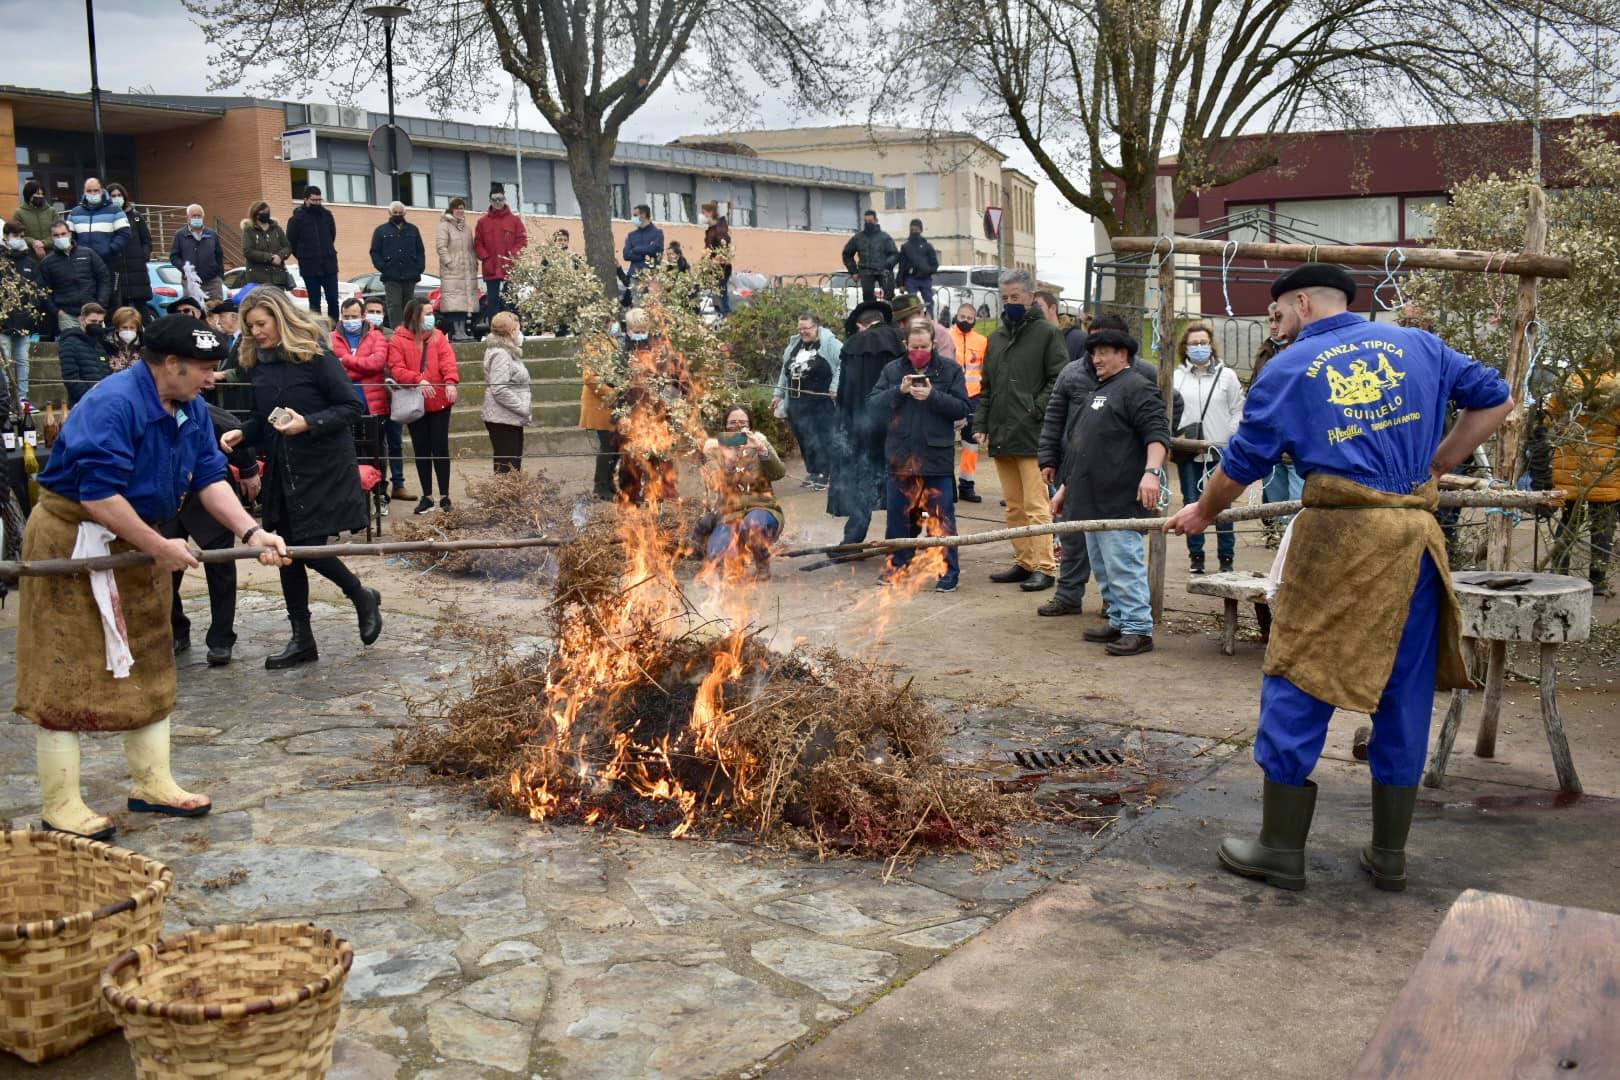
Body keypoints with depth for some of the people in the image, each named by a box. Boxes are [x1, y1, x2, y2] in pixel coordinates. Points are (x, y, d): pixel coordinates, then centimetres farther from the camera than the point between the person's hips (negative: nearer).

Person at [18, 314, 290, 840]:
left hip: (136, 541, 9)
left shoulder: (192, 410, 2)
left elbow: (210, 479, 1)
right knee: (67, 675, -4)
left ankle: (152, 783, 24)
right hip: (72, 540, -9)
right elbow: (99, 496, -29)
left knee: (150, 665, 13)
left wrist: (250, 531, -13)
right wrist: (160, 547, -22)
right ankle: (61, 806, 4)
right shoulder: (114, 404, -25)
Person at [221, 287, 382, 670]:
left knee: (310, 548, -10)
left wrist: (309, 423, -24)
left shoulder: (315, 354, -11)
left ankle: (362, 598, 20)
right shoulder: (258, 362, 8)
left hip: (323, 469, -6)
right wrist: (242, 434, -3)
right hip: (281, 470, 7)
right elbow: (262, 418, 16)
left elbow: (350, 406, -12)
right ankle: (302, 639, 18)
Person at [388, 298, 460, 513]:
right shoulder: (398, 340, -2)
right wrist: (418, 380, -27)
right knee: (421, 450, 8)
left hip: (439, 402, 1)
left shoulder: (438, 337, 5)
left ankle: (444, 496, 11)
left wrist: (451, 382, -28)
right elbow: (396, 369, -11)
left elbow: (448, 361, -9)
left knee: (440, 448, 3)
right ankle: (427, 496, 17)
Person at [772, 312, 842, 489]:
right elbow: (786, 371, 22)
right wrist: (778, 394, 21)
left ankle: (821, 474, -1)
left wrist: (835, 387, -21)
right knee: (804, 438, 9)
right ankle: (812, 472, 19)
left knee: (822, 438, -3)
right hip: (797, 402, 6)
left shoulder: (829, 343, -7)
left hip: (821, 402, -6)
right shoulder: (794, 344, 15)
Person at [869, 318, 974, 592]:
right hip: (900, 457, 3)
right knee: (899, 516, 12)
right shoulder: (892, 370, 5)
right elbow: (872, 404, -2)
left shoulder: (950, 370, -1)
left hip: (938, 457, -3)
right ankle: (897, 565, 26)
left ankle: (948, 571, 9)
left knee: (942, 518, 1)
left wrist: (932, 395, -18)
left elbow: (963, 408, -7)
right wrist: (899, 391, -16)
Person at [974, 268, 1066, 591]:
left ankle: (1043, 567, -3)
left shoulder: (1046, 333, -1)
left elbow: (1058, 380, -7)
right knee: (1014, 506, 11)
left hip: (1031, 435, -7)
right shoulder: (997, 338, 19)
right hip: (1001, 436, 7)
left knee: (1036, 505, -7)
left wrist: (1036, 410, -16)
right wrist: (980, 424, 11)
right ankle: (1024, 562, 19)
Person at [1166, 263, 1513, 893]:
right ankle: (1389, 854, 21)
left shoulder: (1289, 368, 4)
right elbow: (1494, 401, 16)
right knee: (1406, 694, 12)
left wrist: (1202, 513, 25)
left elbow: (1243, 463, 9)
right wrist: (1435, 465, 19)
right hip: (1416, 537, 4)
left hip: (1337, 538, -4)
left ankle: (1281, 849, 10)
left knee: (1297, 686, 5)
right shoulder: (1418, 346, 13)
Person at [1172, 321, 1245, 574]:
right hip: (1188, 451, 1)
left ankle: (1226, 557, 12)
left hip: (1220, 451, -1)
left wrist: (1233, 440, -6)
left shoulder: (1226, 375, 5)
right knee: (1191, 504, 5)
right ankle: (1196, 555, 14)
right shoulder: (1176, 377, 6)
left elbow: (1238, 411, 5)